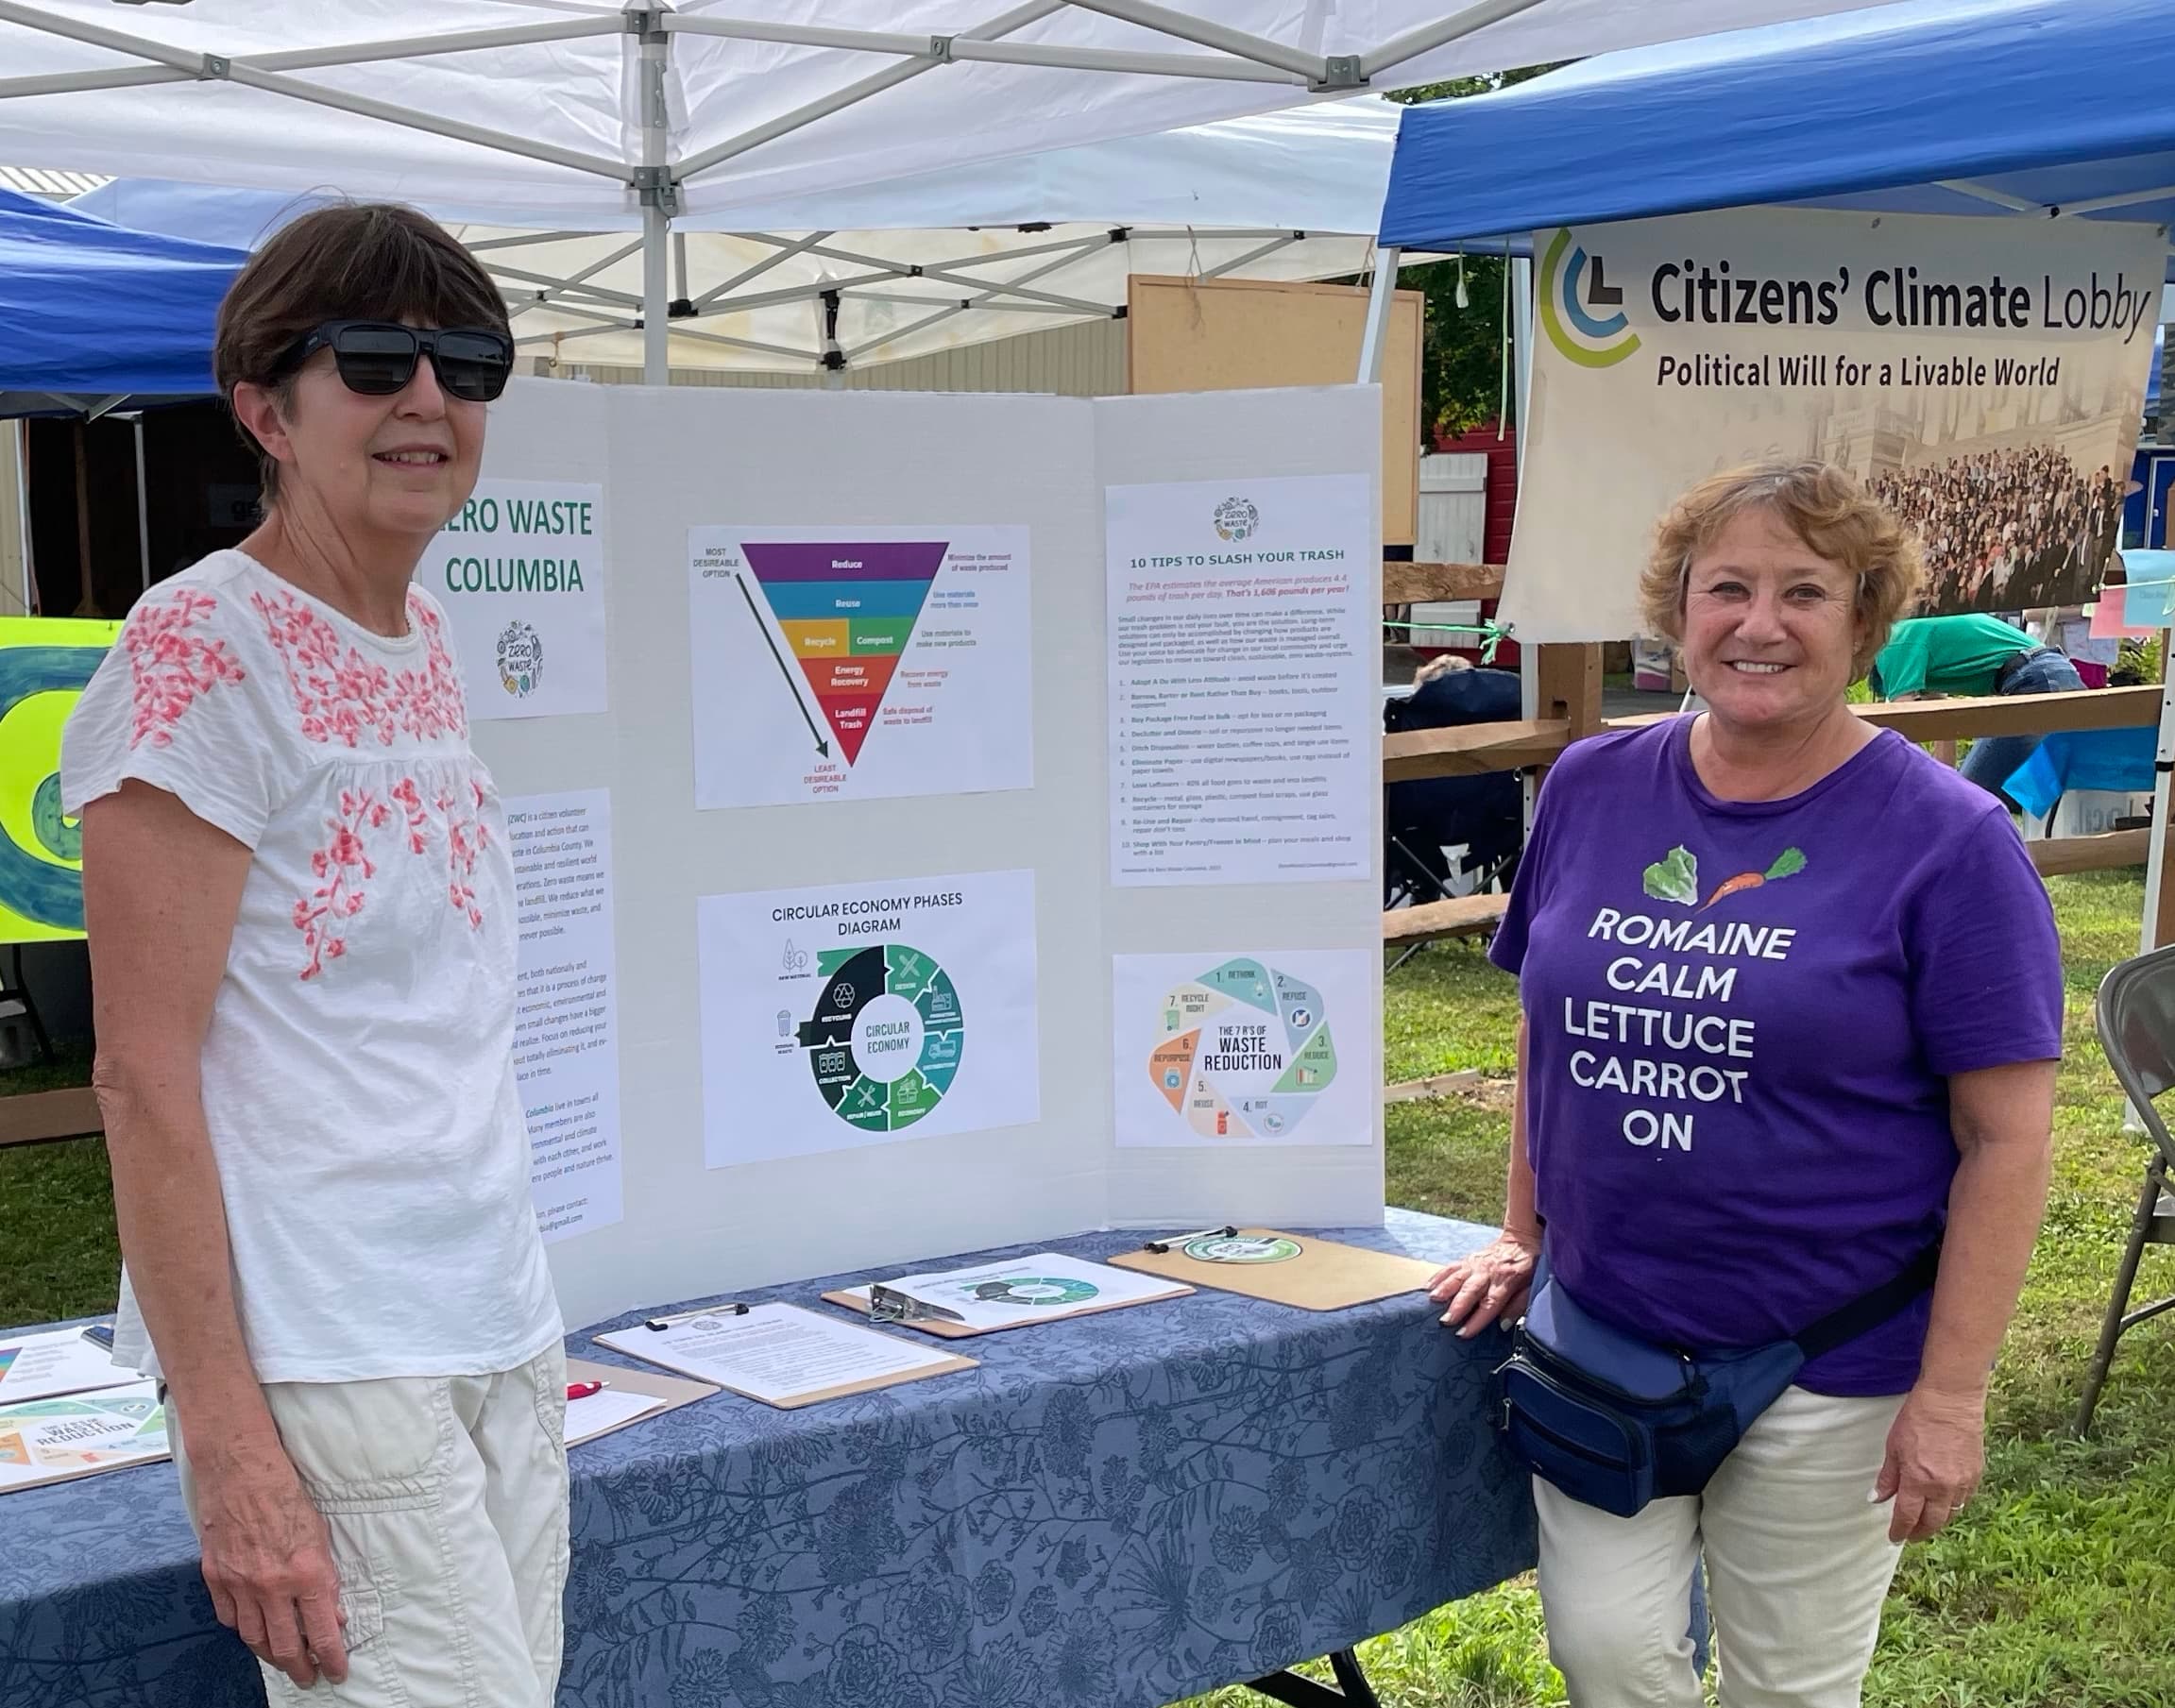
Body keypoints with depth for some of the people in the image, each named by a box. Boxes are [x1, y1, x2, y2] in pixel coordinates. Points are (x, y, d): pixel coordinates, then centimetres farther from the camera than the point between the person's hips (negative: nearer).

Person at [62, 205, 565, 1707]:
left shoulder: (427, 643, 11)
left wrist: (521, 1314, 16)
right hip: (321, 1365, -7)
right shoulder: (205, 651, -13)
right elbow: (145, 1079, -15)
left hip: (501, 1334, 8)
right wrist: (224, 1442, -17)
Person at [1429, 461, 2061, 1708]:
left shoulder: (1947, 839, -11)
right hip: (1600, 1336, 3)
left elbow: (2006, 1140, -11)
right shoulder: (1594, 790, 1)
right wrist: (1523, 1239, 11)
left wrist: (1951, 1393, -12)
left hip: (1824, 1362, -3)